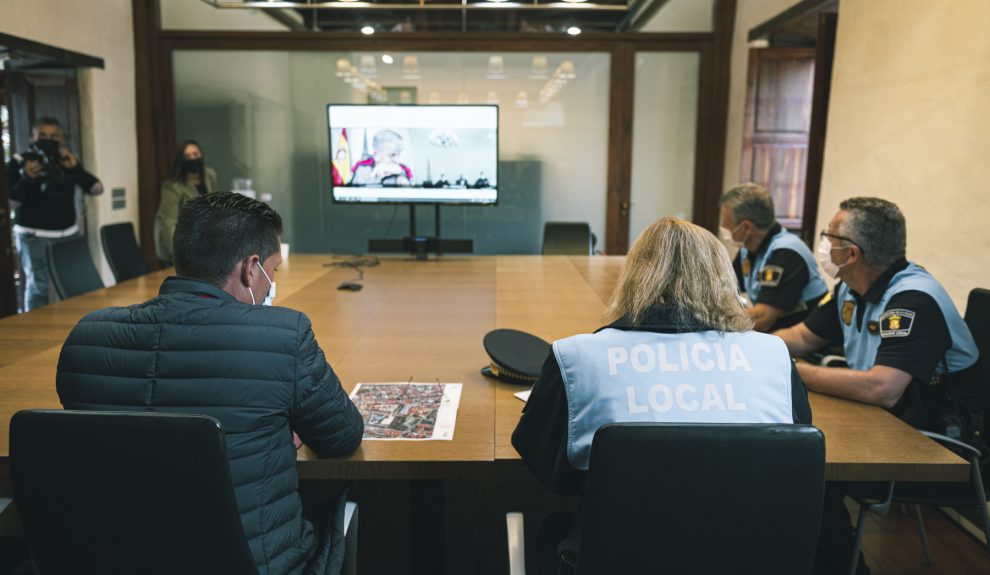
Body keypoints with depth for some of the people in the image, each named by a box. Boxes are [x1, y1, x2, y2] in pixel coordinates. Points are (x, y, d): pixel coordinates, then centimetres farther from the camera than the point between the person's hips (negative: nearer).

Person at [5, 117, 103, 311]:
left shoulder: (69, 160, 11)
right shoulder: (20, 162, -2)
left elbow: (97, 189, 2)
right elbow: (10, 204, -7)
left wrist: (75, 168, -11)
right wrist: (26, 179, -22)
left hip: (68, 233, 4)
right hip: (34, 235, -4)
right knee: (38, 285, -7)